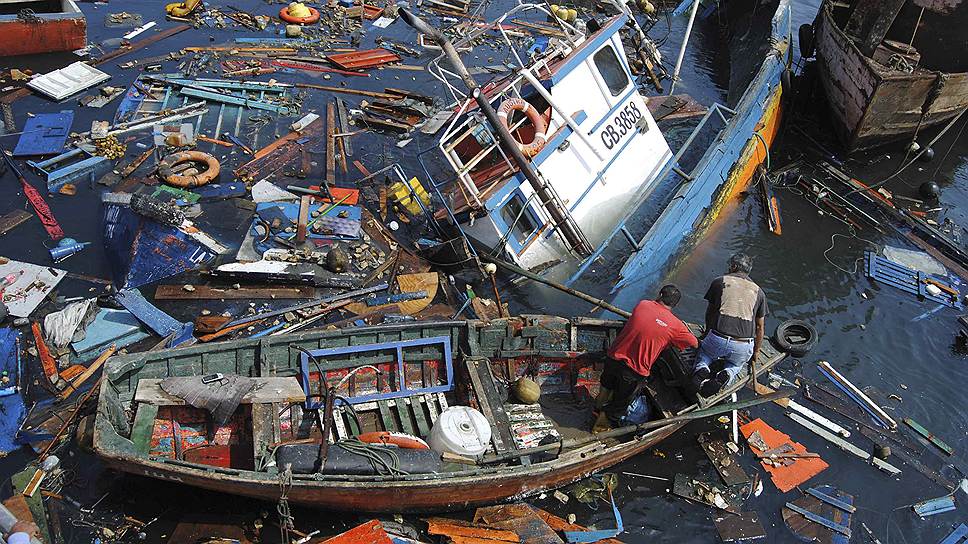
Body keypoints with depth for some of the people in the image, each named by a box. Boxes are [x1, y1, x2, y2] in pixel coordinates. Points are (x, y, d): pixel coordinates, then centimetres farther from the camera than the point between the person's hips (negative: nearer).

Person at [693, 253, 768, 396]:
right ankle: (727, 375, -2)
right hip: (744, 347, 1)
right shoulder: (758, 291, 12)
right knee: (736, 364, 33)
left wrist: (707, 332, 37)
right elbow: (759, 327, 15)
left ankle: (701, 369, -3)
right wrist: (756, 352, 28)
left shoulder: (719, 282, 7)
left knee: (704, 351, 31)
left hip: (717, 340, -1)